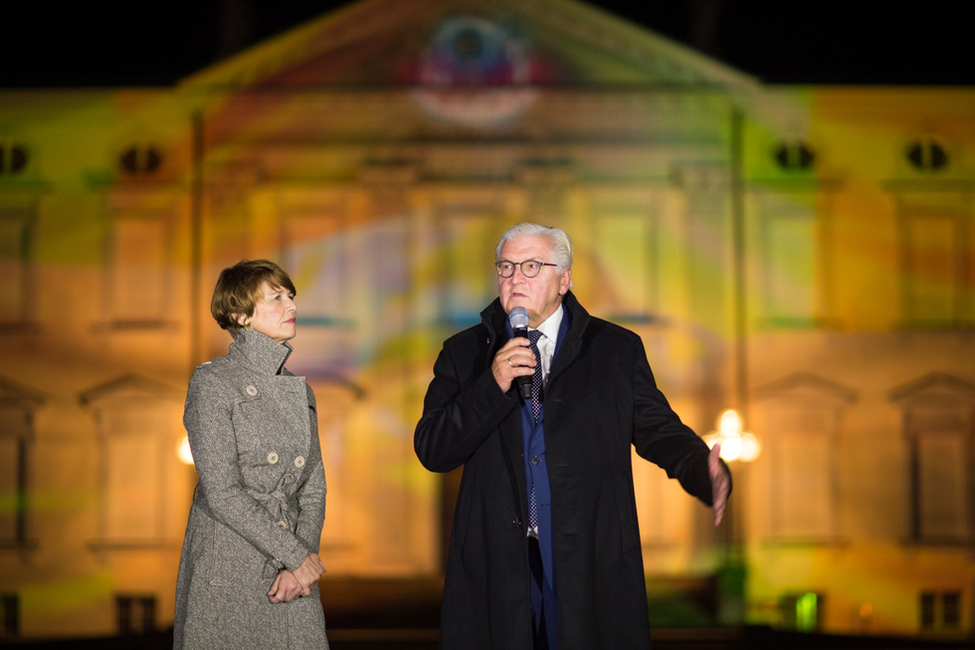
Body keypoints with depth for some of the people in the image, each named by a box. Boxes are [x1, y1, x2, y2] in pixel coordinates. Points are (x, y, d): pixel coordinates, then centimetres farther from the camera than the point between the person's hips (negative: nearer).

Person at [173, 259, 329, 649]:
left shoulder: (300, 391, 13)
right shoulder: (212, 383, -5)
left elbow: (313, 489, 10)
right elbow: (221, 493, -12)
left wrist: (299, 566, -6)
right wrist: (296, 554, -11)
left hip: (291, 575, 5)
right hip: (226, 570, -5)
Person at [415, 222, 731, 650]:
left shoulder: (618, 349, 10)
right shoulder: (464, 353, 11)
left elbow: (658, 430, 4)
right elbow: (430, 451, 1)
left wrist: (704, 472, -17)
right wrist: (492, 386, -12)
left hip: (591, 563, 0)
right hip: (496, 564, 1)